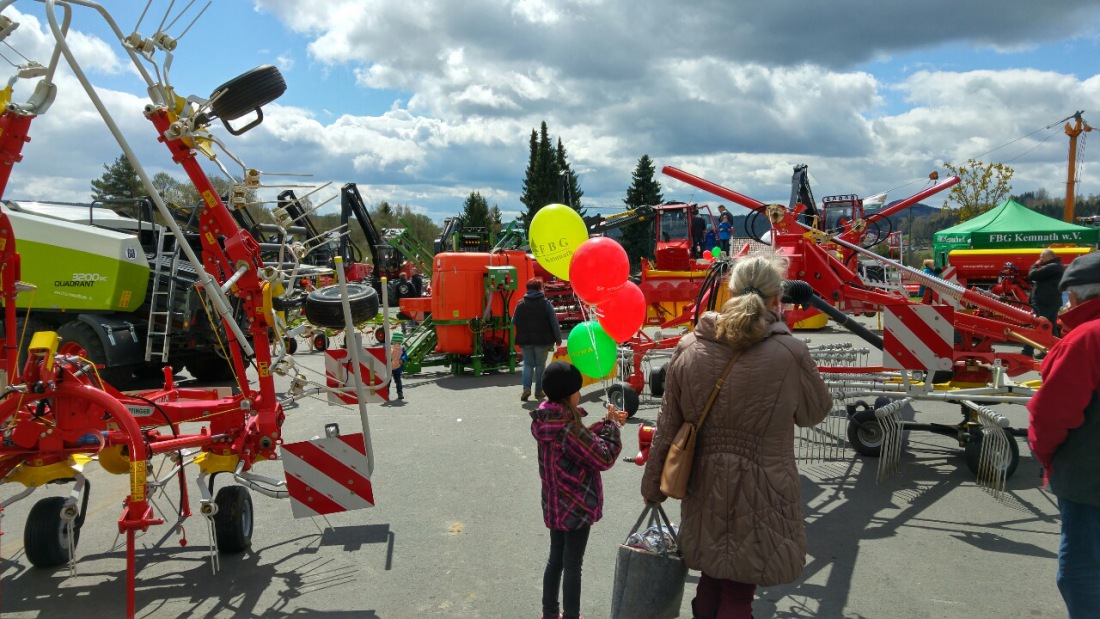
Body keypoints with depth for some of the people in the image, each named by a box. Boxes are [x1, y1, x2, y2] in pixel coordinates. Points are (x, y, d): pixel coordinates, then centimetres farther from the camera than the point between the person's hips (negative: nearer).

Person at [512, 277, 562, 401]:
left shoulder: (520, 304, 1)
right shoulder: (545, 303, -5)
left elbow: (514, 322, 6)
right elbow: (554, 322, -5)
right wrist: (558, 339, 2)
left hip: (525, 340, 2)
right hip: (542, 340, -2)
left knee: (528, 364, 13)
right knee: (540, 365, 9)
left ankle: (526, 388, -4)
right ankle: (539, 391, 10)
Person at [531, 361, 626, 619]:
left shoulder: (547, 420, -2)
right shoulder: (568, 428, -29)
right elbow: (604, 458, -23)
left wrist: (607, 423, 3)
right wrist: (611, 427, -11)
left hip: (554, 505, 8)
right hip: (576, 507, -8)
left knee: (555, 559, 22)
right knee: (572, 566, 7)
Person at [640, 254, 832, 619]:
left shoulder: (688, 350, -7)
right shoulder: (789, 355, -18)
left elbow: (667, 429, -1)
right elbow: (815, 412, 1)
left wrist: (652, 487, 13)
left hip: (705, 492, 4)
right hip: (759, 495, -3)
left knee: (711, 579, 24)